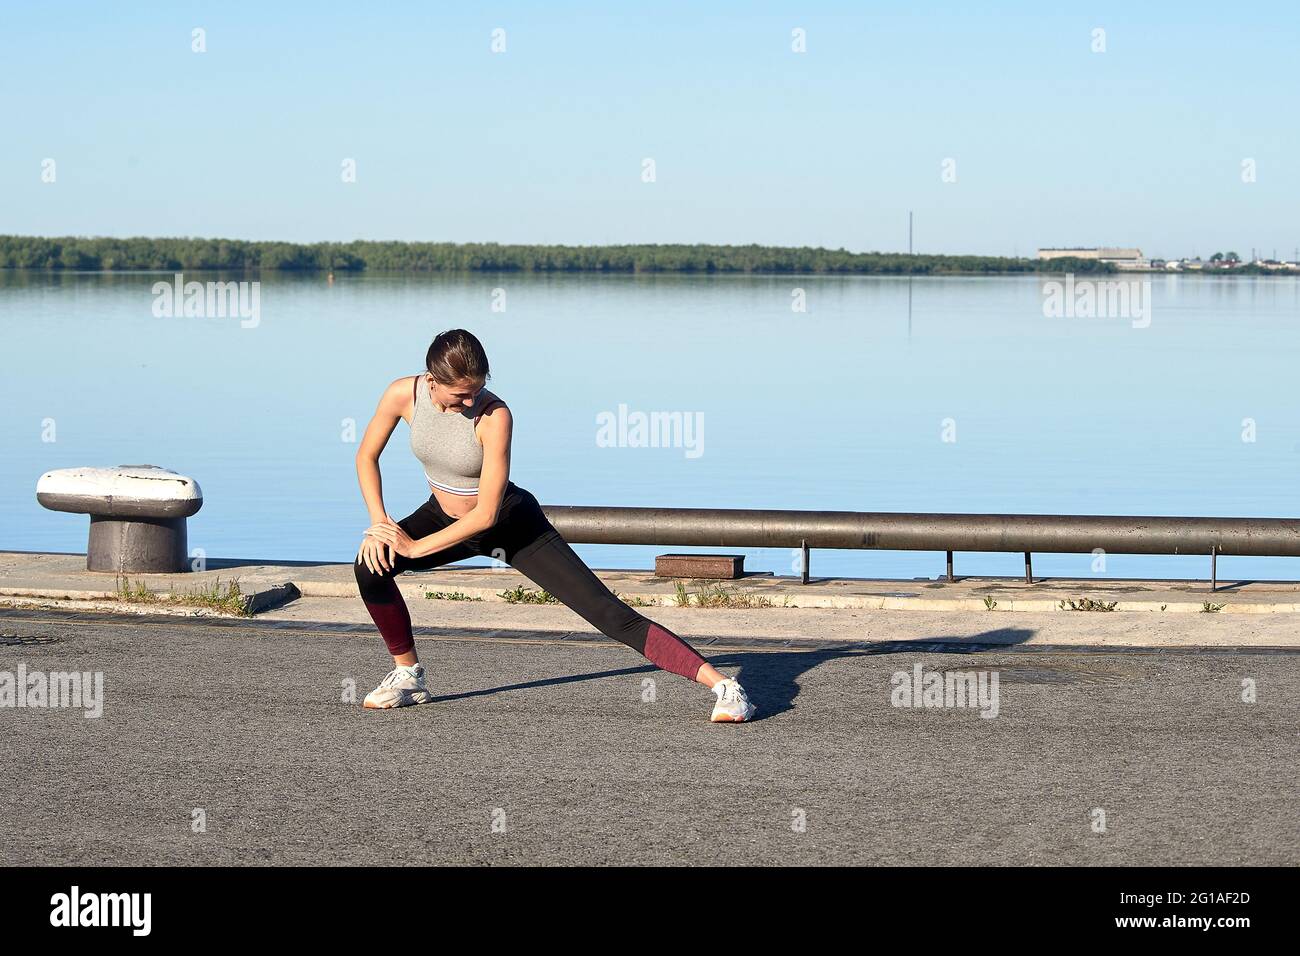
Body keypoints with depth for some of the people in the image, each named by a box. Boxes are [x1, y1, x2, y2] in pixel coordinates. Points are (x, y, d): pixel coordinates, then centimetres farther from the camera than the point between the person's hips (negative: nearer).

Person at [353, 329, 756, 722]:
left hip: (511, 524, -5)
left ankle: (723, 686, -16)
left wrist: (415, 546, -26)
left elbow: (486, 515, -30)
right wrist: (379, 523, -14)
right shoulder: (403, 394, -19)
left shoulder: (494, 416, -32)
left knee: (608, 614, -14)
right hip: (444, 515, 5)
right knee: (371, 565, -21)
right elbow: (367, 456, -3)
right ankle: (408, 674, 3)